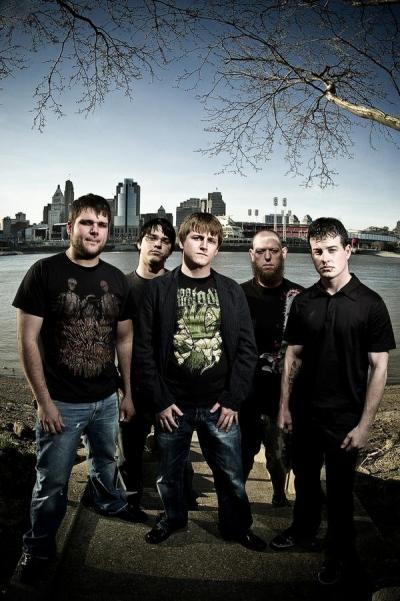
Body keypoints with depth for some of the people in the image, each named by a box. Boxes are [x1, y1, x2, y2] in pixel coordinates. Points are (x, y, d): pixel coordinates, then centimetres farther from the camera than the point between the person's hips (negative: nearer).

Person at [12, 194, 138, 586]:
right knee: (52, 483, 7)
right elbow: (27, 341, -12)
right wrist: (44, 401, -14)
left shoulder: (116, 279, 1)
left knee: (106, 462, 25)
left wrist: (128, 393, 9)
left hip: (107, 399, 5)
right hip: (61, 403, -4)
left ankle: (109, 503, 53)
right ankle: (38, 549, 31)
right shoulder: (45, 272, -12)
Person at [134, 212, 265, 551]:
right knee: (170, 472, 17)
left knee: (231, 474, 11)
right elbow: (144, 349, -4)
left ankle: (237, 526, 37)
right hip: (173, 405, 0)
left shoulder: (232, 291, 2)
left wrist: (233, 400, -5)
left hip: (220, 405, 1)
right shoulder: (158, 290, -2)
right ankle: (173, 516, 44)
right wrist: (161, 401, -8)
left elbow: (247, 349, 1)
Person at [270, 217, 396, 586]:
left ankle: (341, 556, 35)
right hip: (304, 412, 4)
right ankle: (303, 530, 47)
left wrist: (364, 424, -12)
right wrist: (285, 406, 5)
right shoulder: (303, 302, -1)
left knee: (339, 489, 12)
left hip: (344, 417, -3)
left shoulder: (369, 304, -12)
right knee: (305, 478, 21)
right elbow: (293, 356, 6)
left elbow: (379, 367, -10)